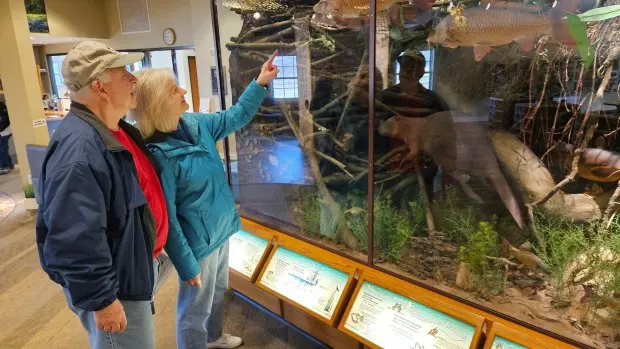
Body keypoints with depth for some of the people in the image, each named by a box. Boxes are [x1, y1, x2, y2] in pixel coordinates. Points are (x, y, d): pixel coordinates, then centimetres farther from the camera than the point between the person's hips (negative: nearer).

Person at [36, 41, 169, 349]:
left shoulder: (118, 130, 4)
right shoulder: (79, 148, -29)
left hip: (137, 268, 9)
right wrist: (101, 300, -24)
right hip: (116, 285, -9)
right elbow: (74, 240, -31)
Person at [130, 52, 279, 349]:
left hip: (221, 231, 9)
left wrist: (260, 83, 4)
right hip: (198, 242, -9)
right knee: (195, 309, 13)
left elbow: (236, 117, 12)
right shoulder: (156, 153, -27)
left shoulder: (196, 124, -3)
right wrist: (187, 266, -18)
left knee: (218, 291, 29)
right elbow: (167, 218, -23)